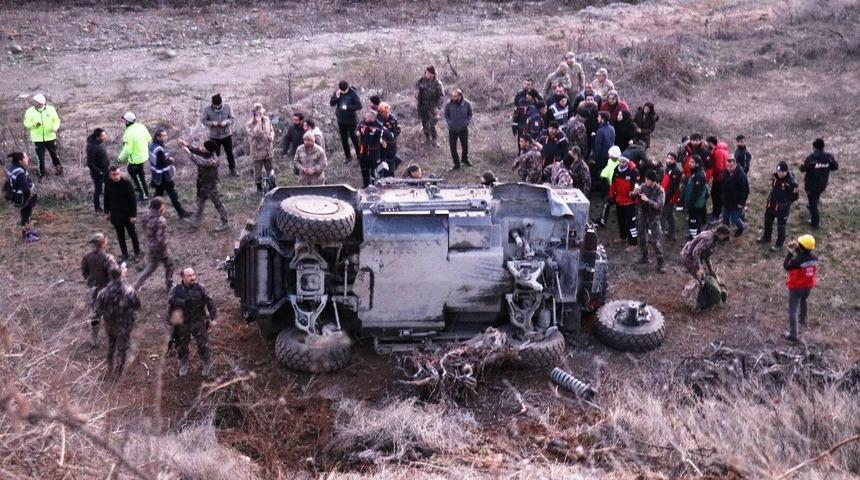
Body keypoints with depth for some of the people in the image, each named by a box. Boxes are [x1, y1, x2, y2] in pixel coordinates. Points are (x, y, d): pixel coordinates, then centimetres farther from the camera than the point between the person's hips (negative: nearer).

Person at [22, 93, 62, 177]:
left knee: (54, 154, 14)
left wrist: (55, 127, -20)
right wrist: (34, 124, -24)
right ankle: (42, 172, 16)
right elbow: (26, 123, -3)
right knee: (40, 156, 4)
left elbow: (56, 120, 1)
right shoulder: (30, 111, -7)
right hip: (38, 138, 0)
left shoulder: (51, 109, -8)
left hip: (50, 137, 0)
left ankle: (58, 168, 35)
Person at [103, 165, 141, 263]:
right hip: (115, 214, 4)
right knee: (120, 235, 15)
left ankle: (137, 253, 29)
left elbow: (133, 200, -16)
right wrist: (106, 212, 8)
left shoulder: (127, 183, -21)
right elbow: (106, 198, 5)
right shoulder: (108, 183, -9)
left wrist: (133, 215, -16)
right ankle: (124, 254, 30)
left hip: (127, 214, -4)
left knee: (132, 234, 13)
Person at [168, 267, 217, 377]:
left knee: (203, 344, 4)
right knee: (182, 346, 15)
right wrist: (172, 319, -5)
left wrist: (213, 318, -6)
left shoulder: (200, 289, -11)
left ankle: (207, 364, 26)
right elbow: (170, 306, 0)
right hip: (182, 324, 1)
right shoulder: (176, 290, -11)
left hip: (198, 322, -1)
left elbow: (210, 303, -4)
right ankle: (183, 365, 38)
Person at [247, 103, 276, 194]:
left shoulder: (267, 120, 0)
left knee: (270, 169, 15)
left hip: (268, 150, 4)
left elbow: (272, 130, 15)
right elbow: (256, 134, -29)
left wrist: (271, 136, -6)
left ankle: (272, 186, 28)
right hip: (257, 151, -4)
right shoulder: (249, 125, -14)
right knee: (258, 170, 7)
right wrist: (259, 122, -29)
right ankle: (259, 188, 22)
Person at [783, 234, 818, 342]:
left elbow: (786, 266, -15)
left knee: (793, 310, 3)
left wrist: (790, 252, -11)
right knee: (803, 302, 35)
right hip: (808, 286, 6)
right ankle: (802, 319, 60)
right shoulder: (814, 258, -13)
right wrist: (797, 250, 0)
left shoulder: (797, 260, -32)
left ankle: (793, 334, 3)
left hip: (796, 287, -6)